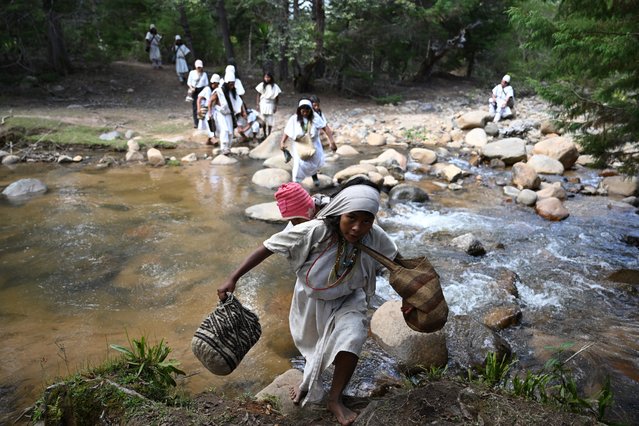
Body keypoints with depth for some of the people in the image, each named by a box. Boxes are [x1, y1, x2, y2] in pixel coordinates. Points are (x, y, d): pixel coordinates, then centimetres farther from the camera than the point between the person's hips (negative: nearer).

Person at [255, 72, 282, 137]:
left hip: (271, 104, -1)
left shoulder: (274, 86, -7)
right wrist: (257, 104, -1)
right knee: (263, 120, 6)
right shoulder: (261, 85, -3)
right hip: (263, 104, 1)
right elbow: (258, 95, 3)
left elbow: (277, 97, -3)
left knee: (270, 121, 3)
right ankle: (265, 135, 17)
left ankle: (269, 134, 15)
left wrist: (275, 106, -4)